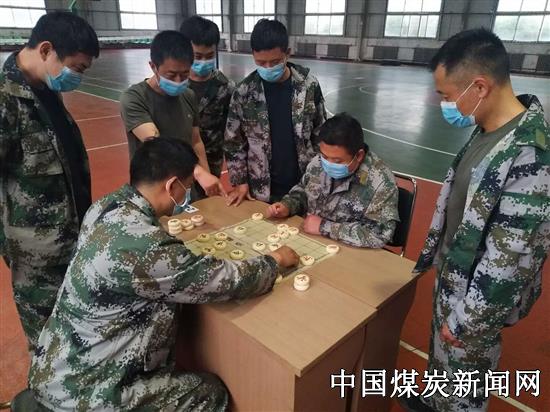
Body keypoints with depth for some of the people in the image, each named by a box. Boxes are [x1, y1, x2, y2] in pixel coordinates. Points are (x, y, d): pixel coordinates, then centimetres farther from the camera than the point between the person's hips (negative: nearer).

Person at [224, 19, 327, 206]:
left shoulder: (309, 85, -6)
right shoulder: (243, 93, -8)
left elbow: (321, 134, 2)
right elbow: (234, 142, 0)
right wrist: (240, 181, -3)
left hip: (304, 185, 1)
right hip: (262, 190, 0)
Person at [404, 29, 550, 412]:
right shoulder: (487, 129, -3)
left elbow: (510, 259, -28)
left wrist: (466, 320, -18)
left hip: (477, 296, -8)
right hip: (452, 275, 8)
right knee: (440, 354, 31)